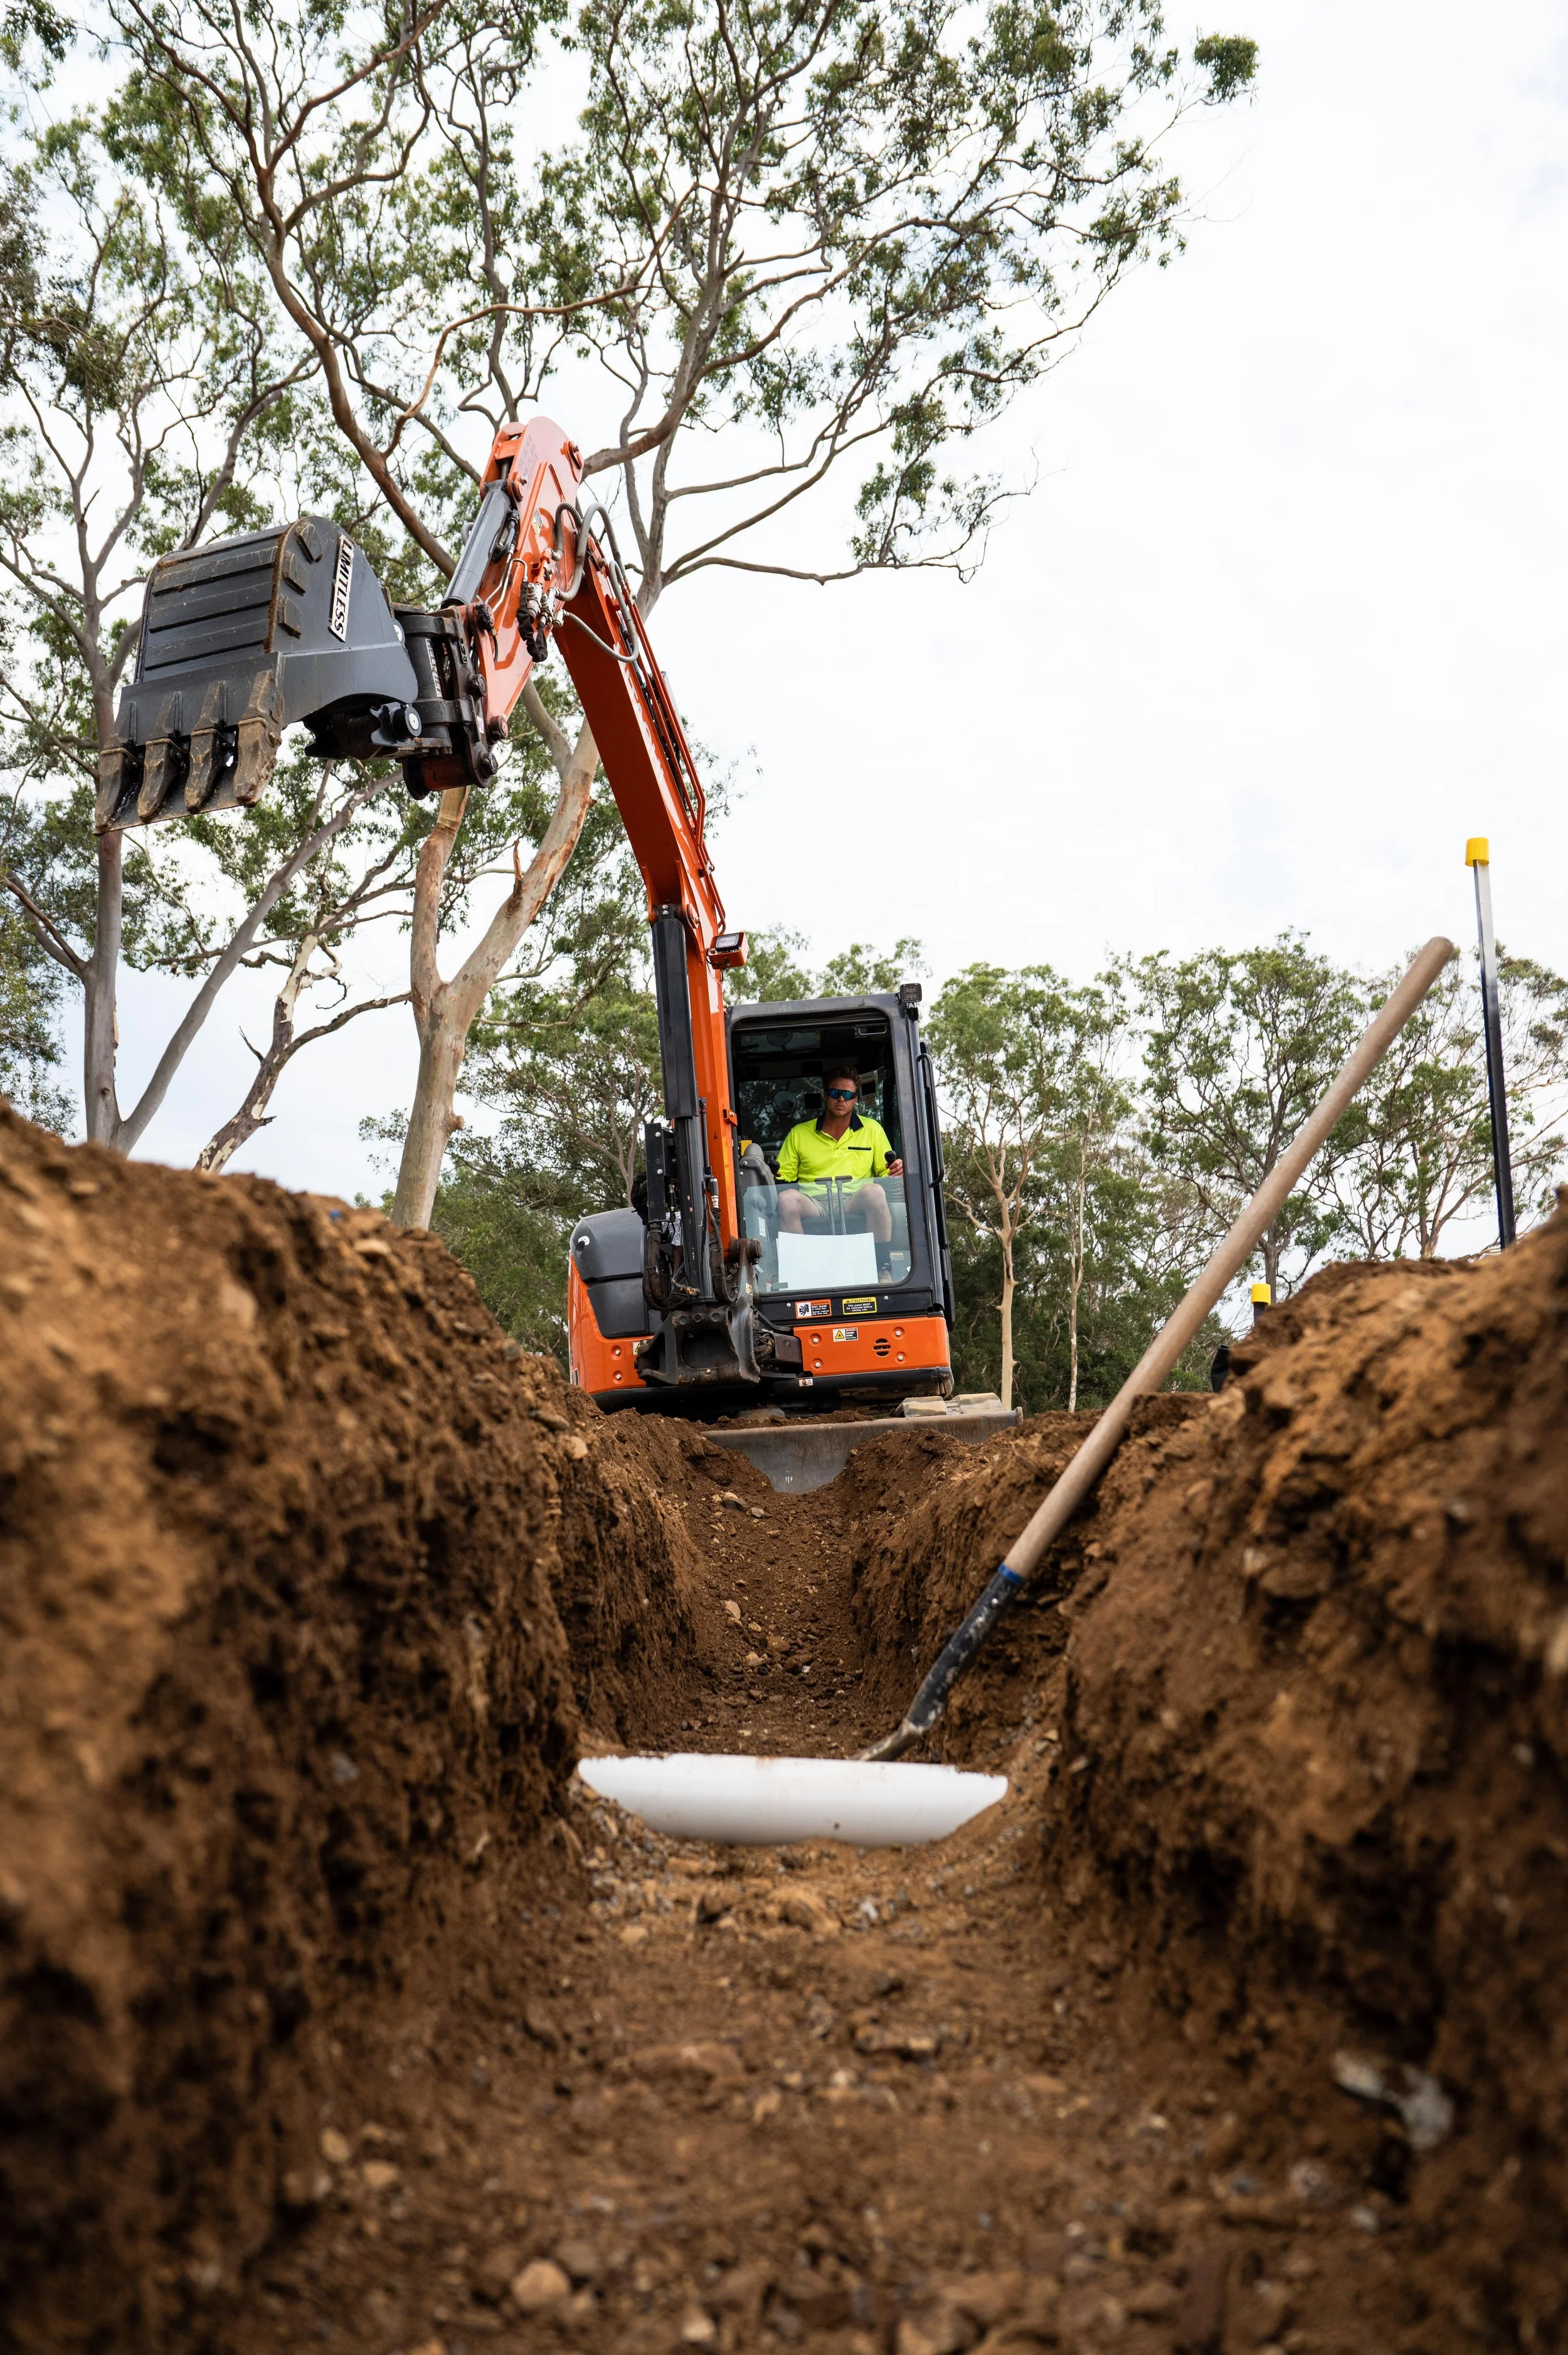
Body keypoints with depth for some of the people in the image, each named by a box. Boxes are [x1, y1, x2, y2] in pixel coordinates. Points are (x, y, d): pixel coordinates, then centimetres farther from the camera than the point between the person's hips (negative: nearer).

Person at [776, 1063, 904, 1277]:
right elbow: (782, 1178, 14)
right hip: (813, 1205, 0)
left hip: (856, 1203, 0)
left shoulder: (872, 1129, 18)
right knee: (786, 1199, -33)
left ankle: (883, 1266, -27)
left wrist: (895, 1171, -7)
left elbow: (885, 1173, 17)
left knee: (874, 1192, -35)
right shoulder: (799, 1133, 17)